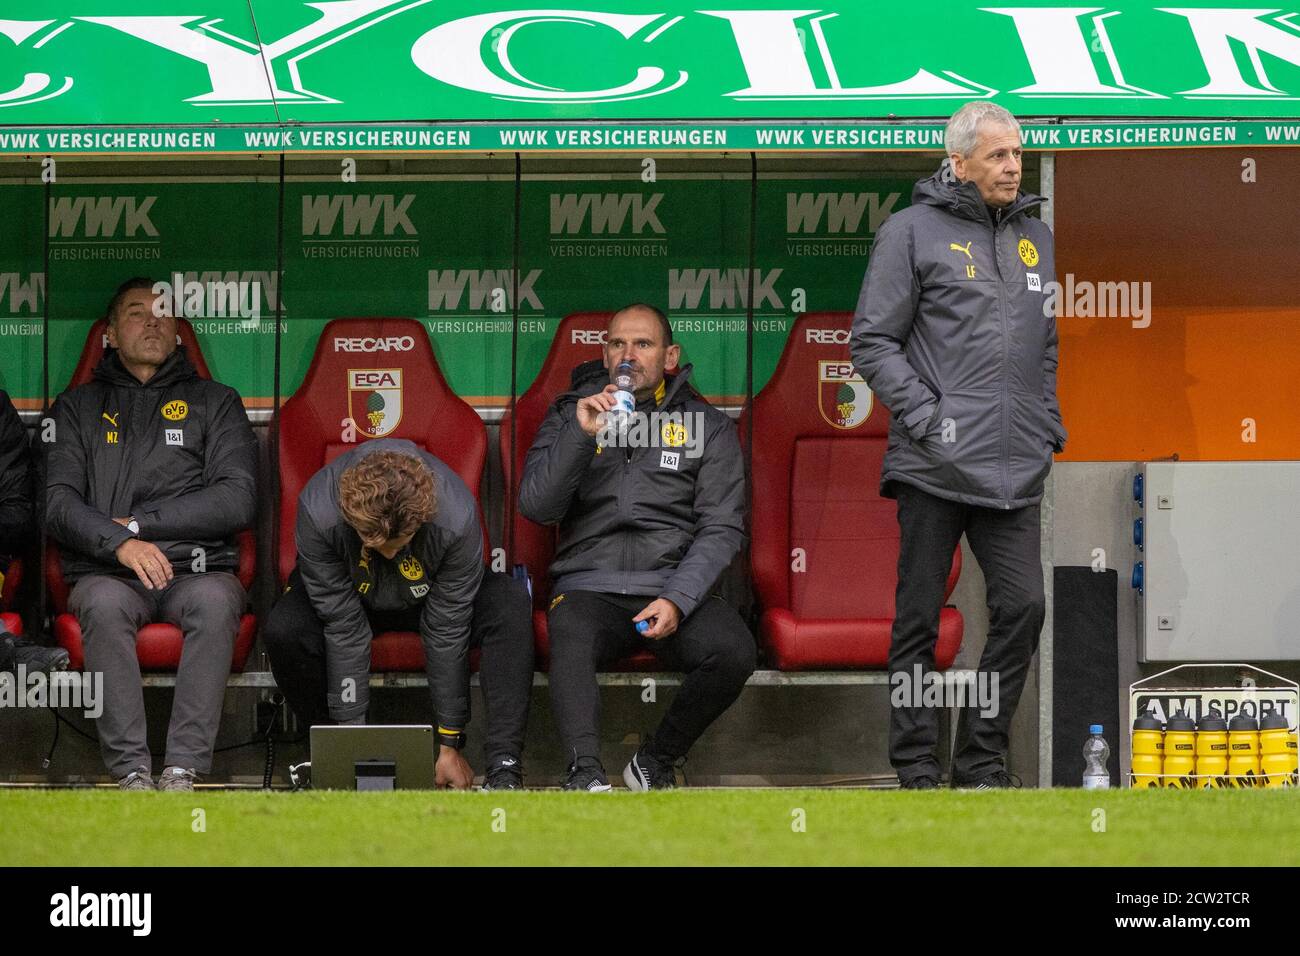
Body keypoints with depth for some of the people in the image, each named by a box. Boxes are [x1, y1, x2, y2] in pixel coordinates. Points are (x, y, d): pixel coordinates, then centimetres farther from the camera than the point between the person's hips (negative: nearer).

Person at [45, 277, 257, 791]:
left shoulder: (215, 402, 16)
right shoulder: (79, 406, 18)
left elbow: (237, 501, 2)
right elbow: (58, 503, 4)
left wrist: (138, 522, -5)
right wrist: (119, 543, -15)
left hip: (197, 568, 0)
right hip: (107, 571, 0)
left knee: (216, 601, -35)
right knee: (104, 604, -35)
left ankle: (183, 768, -38)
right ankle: (130, 769, -35)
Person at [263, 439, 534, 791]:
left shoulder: (456, 514, -35)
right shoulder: (318, 512, -36)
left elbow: (448, 632, -27)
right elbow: (343, 629, -28)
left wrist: (449, 744, -22)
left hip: (429, 598, 0)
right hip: (350, 597, 0)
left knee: (510, 605, -31)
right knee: (283, 631, -33)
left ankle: (503, 764, -30)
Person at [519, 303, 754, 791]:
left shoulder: (707, 426, 13)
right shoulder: (570, 415, 15)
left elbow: (722, 529, 3)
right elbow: (537, 507, 2)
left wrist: (676, 600, -13)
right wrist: (582, 434, -11)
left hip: (676, 588, 1)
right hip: (589, 587, -1)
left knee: (734, 653, -30)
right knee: (570, 641, -36)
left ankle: (655, 762, -11)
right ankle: (586, 772, -47)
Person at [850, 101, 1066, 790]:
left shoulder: (1034, 237, 18)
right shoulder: (914, 231, 0)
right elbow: (872, 341, -4)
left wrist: (1047, 428, 13)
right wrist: (925, 416, -12)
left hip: (1015, 469, 5)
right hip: (935, 466, -5)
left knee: (1022, 608, -4)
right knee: (919, 617, 0)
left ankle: (982, 758, 7)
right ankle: (915, 761, 8)